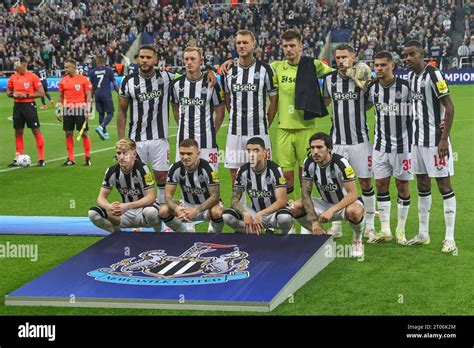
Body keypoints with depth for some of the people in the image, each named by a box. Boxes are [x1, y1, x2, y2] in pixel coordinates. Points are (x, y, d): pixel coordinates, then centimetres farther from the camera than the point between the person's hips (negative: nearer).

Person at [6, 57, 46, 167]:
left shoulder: (33, 77, -9)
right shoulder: (13, 77, 7)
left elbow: (41, 93, -10)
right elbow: (8, 91, 18)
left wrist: (26, 95, -17)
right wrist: (13, 94, -5)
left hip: (29, 105, -5)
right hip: (17, 106, 5)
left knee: (36, 131, -4)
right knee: (18, 132, 9)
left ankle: (41, 159, 0)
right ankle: (18, 158, 17)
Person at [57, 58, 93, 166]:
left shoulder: (83, 79, -3)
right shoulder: (63, 80, 9)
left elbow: (88, 96, -3)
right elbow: (61, 97, 17)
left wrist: (87, 111, -9)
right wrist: (59, 110, 11)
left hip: (80, 109, -4)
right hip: (67, 110, 4)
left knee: (84, 133, -1)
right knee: (68, 134, 4)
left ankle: (87, 158, 9)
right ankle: (70, 159, 11)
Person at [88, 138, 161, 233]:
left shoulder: (142, 168, -19)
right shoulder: (112, 171, -7)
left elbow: (151, 197, -21)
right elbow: (101, 197, -4)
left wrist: (127, 206, -33)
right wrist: (109, 207, -29)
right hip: (126, 212, 4)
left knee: (151, 212, -41)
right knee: (93, 213, -18)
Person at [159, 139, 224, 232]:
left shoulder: (207, 168, -23)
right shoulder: (175, 168, -13)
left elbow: (215, 196, -25)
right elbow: (168, 194, -13)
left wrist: (196, 210, -38)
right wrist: (176, 208, -35)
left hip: (207, 206, -3)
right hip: (187, 205, 4)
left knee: (216, 212, -38)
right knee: (164, 211, -22)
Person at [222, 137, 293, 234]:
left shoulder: (274, 169, -16)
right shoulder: (243, 171, -5)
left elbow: (282, 201, -22)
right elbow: (235, 199, -5)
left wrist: (260, 215, -32)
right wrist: (245, 214, -27)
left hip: (274, 211, -3)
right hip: (254, 212, 3)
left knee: (285, 217, -39)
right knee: (227, 216, -20)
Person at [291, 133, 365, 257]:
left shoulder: (340, 163, -26)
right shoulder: (309, 163, -12)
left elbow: (353, 194, -29)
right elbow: (305, 193, -11)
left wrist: (332, 210, -41)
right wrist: (314, 221, -22)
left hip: (347, 203, -5)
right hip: (326, 204, 5)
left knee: (354, 211, -41)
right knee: (296, 207, -20)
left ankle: (357, 240, -5)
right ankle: (319, 237, 7)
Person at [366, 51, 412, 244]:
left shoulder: (405, 86, -10)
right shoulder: (372, 88, 2)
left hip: (402, 144, -4)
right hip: (381, 145, 4)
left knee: (402, 186, 4)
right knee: (381, 185, 5)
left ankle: (400, 230, 14)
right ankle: (385, 230, 14)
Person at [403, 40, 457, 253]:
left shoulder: (433, 75, -14)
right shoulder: (411, 76, 10)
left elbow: (449, 107, -16)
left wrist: (444, 139, -19)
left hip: (435, 140, -8)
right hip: (418, 139, 8)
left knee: (444, 185, -3)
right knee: (422, 186, 13)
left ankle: (450, 239, 0)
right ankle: (423, 234, 22)